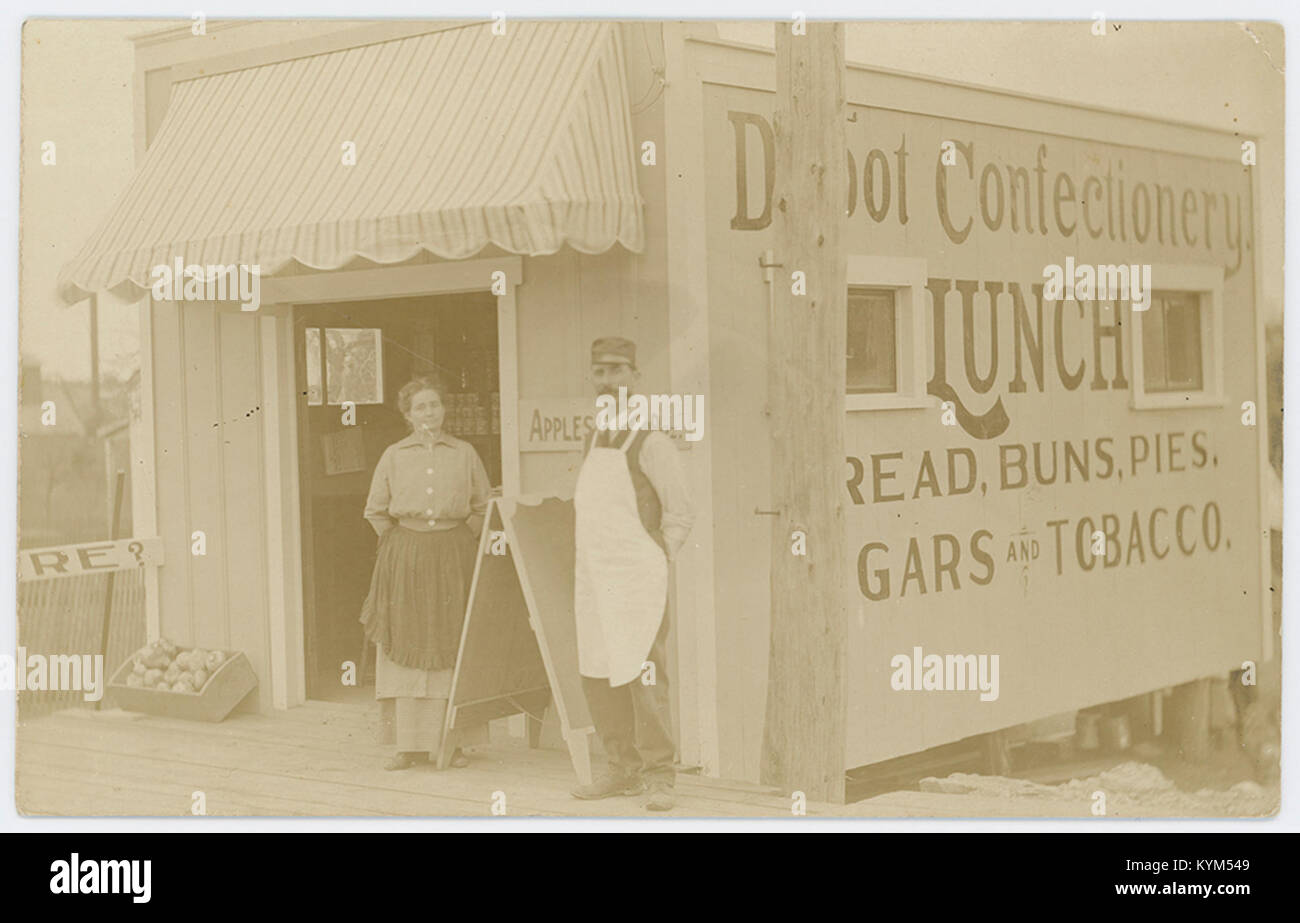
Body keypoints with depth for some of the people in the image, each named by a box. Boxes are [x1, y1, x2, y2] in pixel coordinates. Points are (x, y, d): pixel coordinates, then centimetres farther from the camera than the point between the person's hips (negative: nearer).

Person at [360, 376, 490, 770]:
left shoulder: (464, 453, 6)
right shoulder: (393, 456, 6)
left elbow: (483, 506, 12)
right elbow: (376, 510, 13)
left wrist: (461, 541, 3)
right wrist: (400, 543, 6)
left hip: (454, 557, 0)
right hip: (405, 558, 0)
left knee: (452, 648, 1)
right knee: (406, 649, 0)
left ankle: (451, 741, 7)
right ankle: (409, 745, 4)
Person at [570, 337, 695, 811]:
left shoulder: (652, 443, -7)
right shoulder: (592, 441, 15)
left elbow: (681, 515, -6)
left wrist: (652, 563, -7)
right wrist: (583, 571, 14)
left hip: (637, 578, -7)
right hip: (592, 578, 7)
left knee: (643, 676, -10)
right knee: (596, 676, 9)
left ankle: (658, 777, -3)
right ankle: (623, 769, 20)